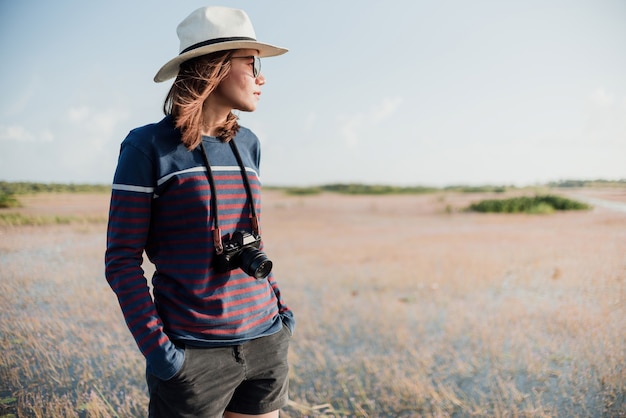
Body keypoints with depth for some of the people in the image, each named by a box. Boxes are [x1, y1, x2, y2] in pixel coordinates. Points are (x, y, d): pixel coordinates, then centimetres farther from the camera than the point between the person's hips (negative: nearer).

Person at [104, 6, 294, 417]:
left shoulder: (247, 144, 7)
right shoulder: (149, 146, -9)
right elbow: (122, 259, -8)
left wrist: (280, 305, 10)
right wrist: (154, 344, -15)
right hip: (193, 352, -5)